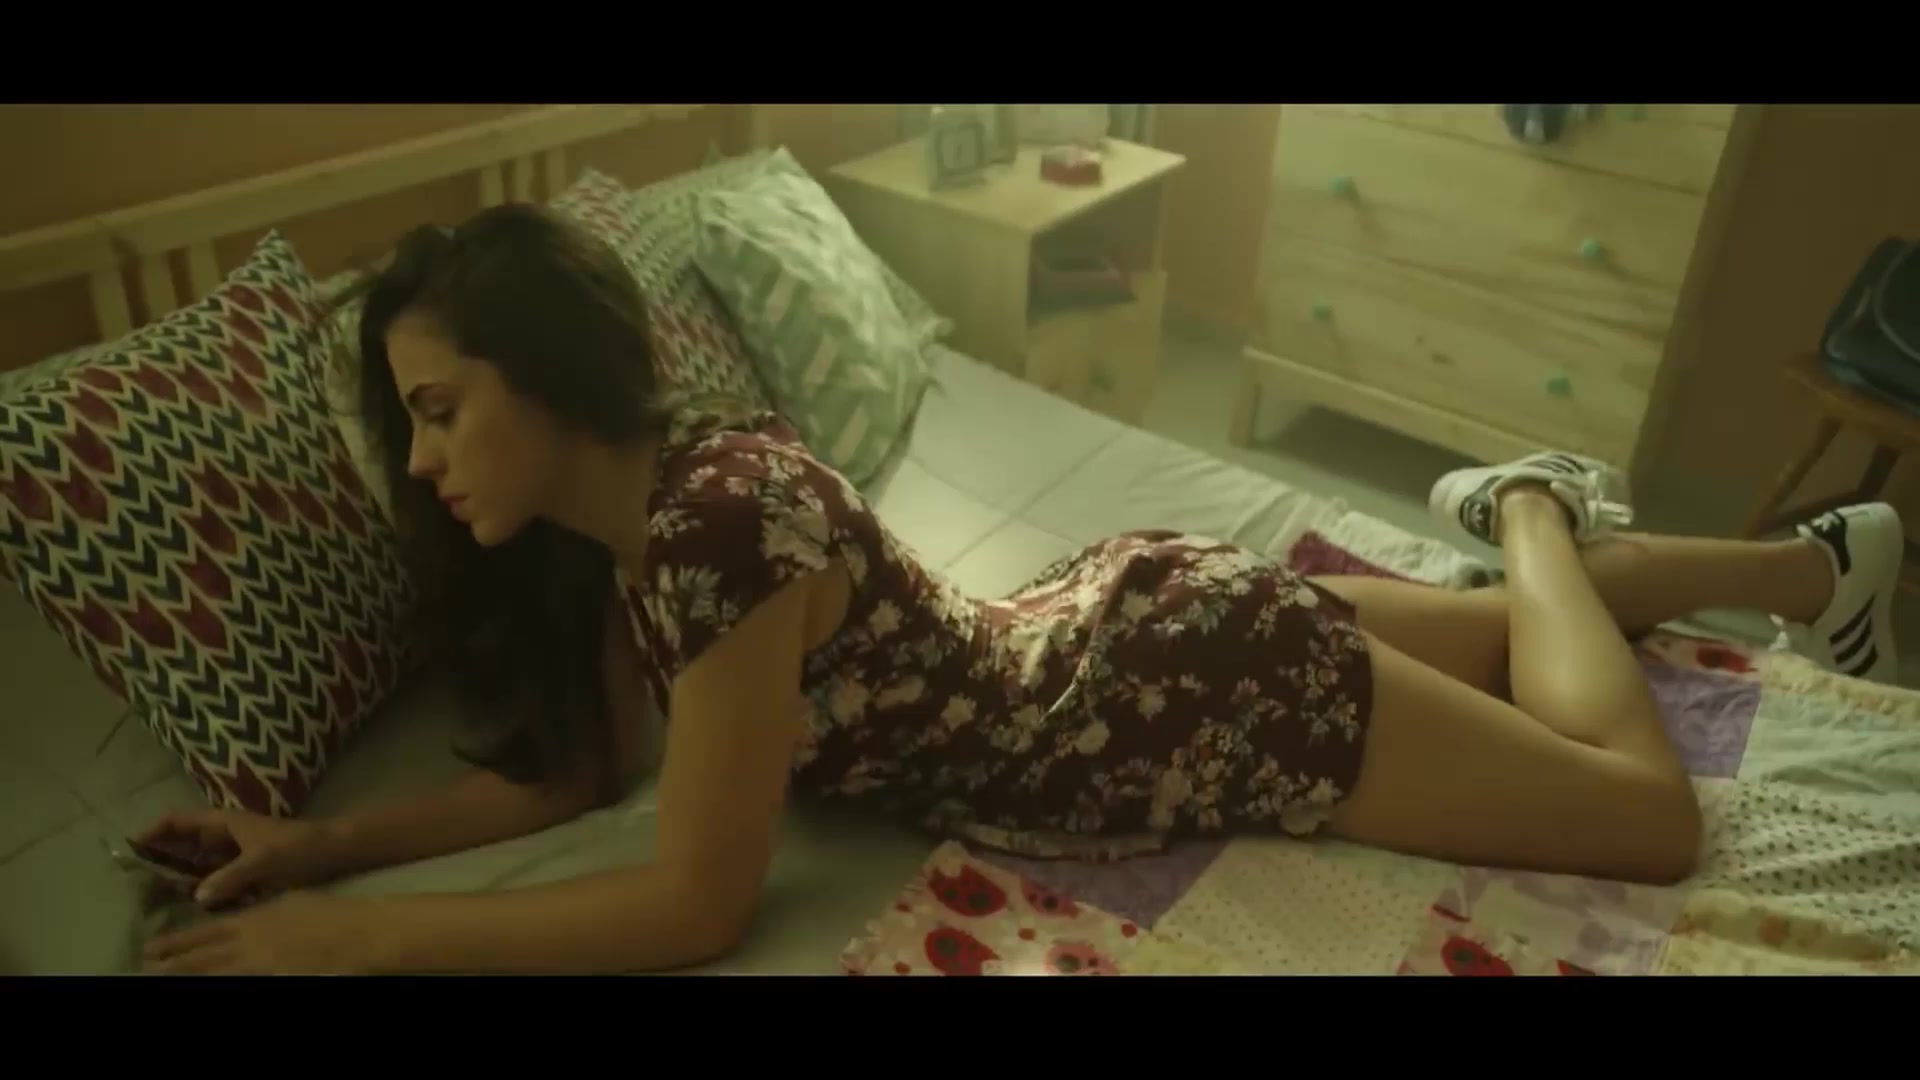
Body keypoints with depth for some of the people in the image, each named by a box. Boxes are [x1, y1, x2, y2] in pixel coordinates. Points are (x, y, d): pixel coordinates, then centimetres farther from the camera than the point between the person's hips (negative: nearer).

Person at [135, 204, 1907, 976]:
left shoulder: (721, 511, -33)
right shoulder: (618, 513, -6)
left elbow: (700, 902, -30)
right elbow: (581, 763, 1)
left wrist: (359, 935, -23)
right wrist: (325, 843, -7)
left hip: (1200, 678, -7)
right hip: (1105, 625, 7)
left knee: (1652, 817, 8)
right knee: (1509, 648, 26)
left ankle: (1529, 514, 27)